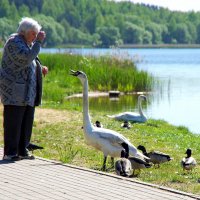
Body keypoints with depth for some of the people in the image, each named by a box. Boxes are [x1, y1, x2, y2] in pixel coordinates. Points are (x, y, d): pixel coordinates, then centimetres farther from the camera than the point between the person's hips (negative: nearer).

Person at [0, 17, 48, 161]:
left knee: (27, 122, 10)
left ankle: (22, 151, 17)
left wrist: (40, 69, 12)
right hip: (15, 91, -9)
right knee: (13, 122, -6)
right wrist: (38, 42, -22)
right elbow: (27, 58, -26)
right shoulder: (14, 42, -12)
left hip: (28, 92, 9)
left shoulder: (29, 43, 18)